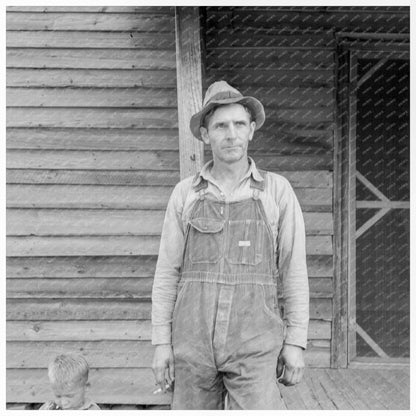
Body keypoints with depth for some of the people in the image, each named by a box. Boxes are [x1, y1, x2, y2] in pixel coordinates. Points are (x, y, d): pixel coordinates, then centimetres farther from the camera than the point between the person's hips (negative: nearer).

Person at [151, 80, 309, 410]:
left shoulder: (277, 190, 1)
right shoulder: (185, 193, 5)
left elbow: (294, 269, 1)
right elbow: (167, 271, 6)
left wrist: (296, 342, -3)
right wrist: (162, 342, 1)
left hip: (253, 345, -2)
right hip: (194, 341, 2)